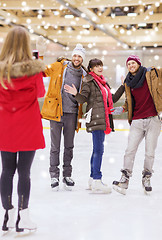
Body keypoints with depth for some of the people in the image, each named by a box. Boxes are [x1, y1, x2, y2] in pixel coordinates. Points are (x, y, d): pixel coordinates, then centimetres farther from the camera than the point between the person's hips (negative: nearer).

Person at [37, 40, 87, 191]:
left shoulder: (83, 75, 9)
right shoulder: (59, 66, 0)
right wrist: (40, 55, -16)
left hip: (72, 113, 3)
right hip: (56, 111, -3)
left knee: (69, 146, 10)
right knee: (55, 146, 0)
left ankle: (67, 175, 21)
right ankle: (54, 176, 11)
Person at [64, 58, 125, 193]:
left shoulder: (103, 82, 21)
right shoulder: (89, 81, -3)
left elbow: (112, 99, 23)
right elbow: (83, 99, -12)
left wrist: (123, 87, 23)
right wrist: (76, 94, -31)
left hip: (103, 120, 9)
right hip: (95, 119, -9)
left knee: (97, 149, 12)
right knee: (99, 149, -12)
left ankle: (93, 178, 19)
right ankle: (96, 182, -12)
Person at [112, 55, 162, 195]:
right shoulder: (128, 83, 13)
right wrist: (121, 109, 6)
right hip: (137, 121, 3)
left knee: (150, 153, 2)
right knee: (130, 151, -7)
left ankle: (147, 178, 22)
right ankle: (125, 180, 0)